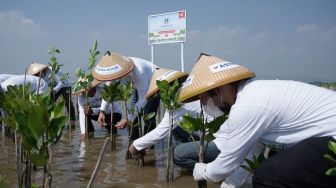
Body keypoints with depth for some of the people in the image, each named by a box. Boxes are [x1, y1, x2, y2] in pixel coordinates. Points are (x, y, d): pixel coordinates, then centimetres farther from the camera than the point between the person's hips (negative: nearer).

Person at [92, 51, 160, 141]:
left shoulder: (138, 72, -43)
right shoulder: (115, 69, -23)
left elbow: (143, 99, -35)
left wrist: (127, 119, -33)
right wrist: (102, 111, -16)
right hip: (139, 86, 7)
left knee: (148, 118, -17)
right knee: (134, 117, 1)